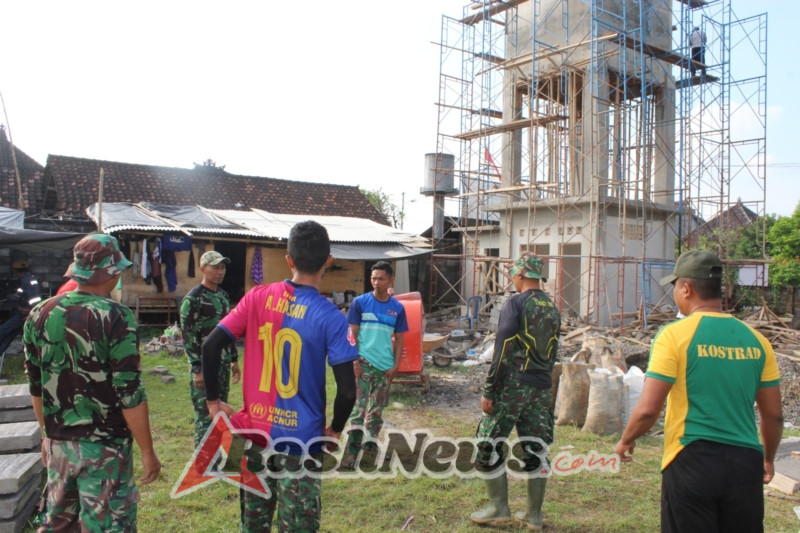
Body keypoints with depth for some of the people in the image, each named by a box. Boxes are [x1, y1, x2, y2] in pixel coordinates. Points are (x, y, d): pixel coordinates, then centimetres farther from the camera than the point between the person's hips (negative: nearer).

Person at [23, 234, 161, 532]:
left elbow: (36, 386, 10)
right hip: (104, 447, -6)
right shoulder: (115, 317, -18)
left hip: (58, 443, 6)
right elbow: (129, 394, -18)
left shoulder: (40, 314, 1)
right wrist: (147, 451, -9)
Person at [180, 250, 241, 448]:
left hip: (223, 365, 7)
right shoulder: (193, 299, -11)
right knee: (205, 415, -1)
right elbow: (187, 336, -14)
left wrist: (234, 360, 16)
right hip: (205, 366, -7)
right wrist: (197, 370, -17)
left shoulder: (223, 296, 12)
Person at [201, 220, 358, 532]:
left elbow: (210, 346, -6)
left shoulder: (257, 297, -4)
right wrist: (336, 429, 2)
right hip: (301, 439, -3)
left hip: (256, 431, 4)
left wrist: (213, 401, 5)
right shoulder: (330, 318, -14)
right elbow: (347, 391, -16)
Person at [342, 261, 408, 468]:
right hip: (364, 361, -3)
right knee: (359, 406, -8)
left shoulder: (398, 308, 3)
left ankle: (371, 442, 28)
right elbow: (353, 334, -3)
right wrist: (354, 360, -11)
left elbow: (399, 339, 7)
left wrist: (395, 365, -1)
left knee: (377, 407, 14)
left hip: (385, 365, 3)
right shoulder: (359, 302, -4)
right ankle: (352, 447, -6)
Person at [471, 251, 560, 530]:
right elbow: (552, 352, 16)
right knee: (536, 449, 11)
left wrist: (488, 391, -12)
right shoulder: (552, 308, 11)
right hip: (542, 388, 7)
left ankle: (498, 508, 11)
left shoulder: (516, 303, -12)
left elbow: (502, 350, -15)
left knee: (488, 443, 5)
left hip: (513, 385, -7)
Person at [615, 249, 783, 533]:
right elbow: (774, 415, 11)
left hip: (693, 459, -5)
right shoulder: (756, 339, 5)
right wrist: (768, 458, 28)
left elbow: (647, 410, -13)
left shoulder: (675, 335, -10)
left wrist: (625, 441, 6)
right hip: (745, 462, 5)